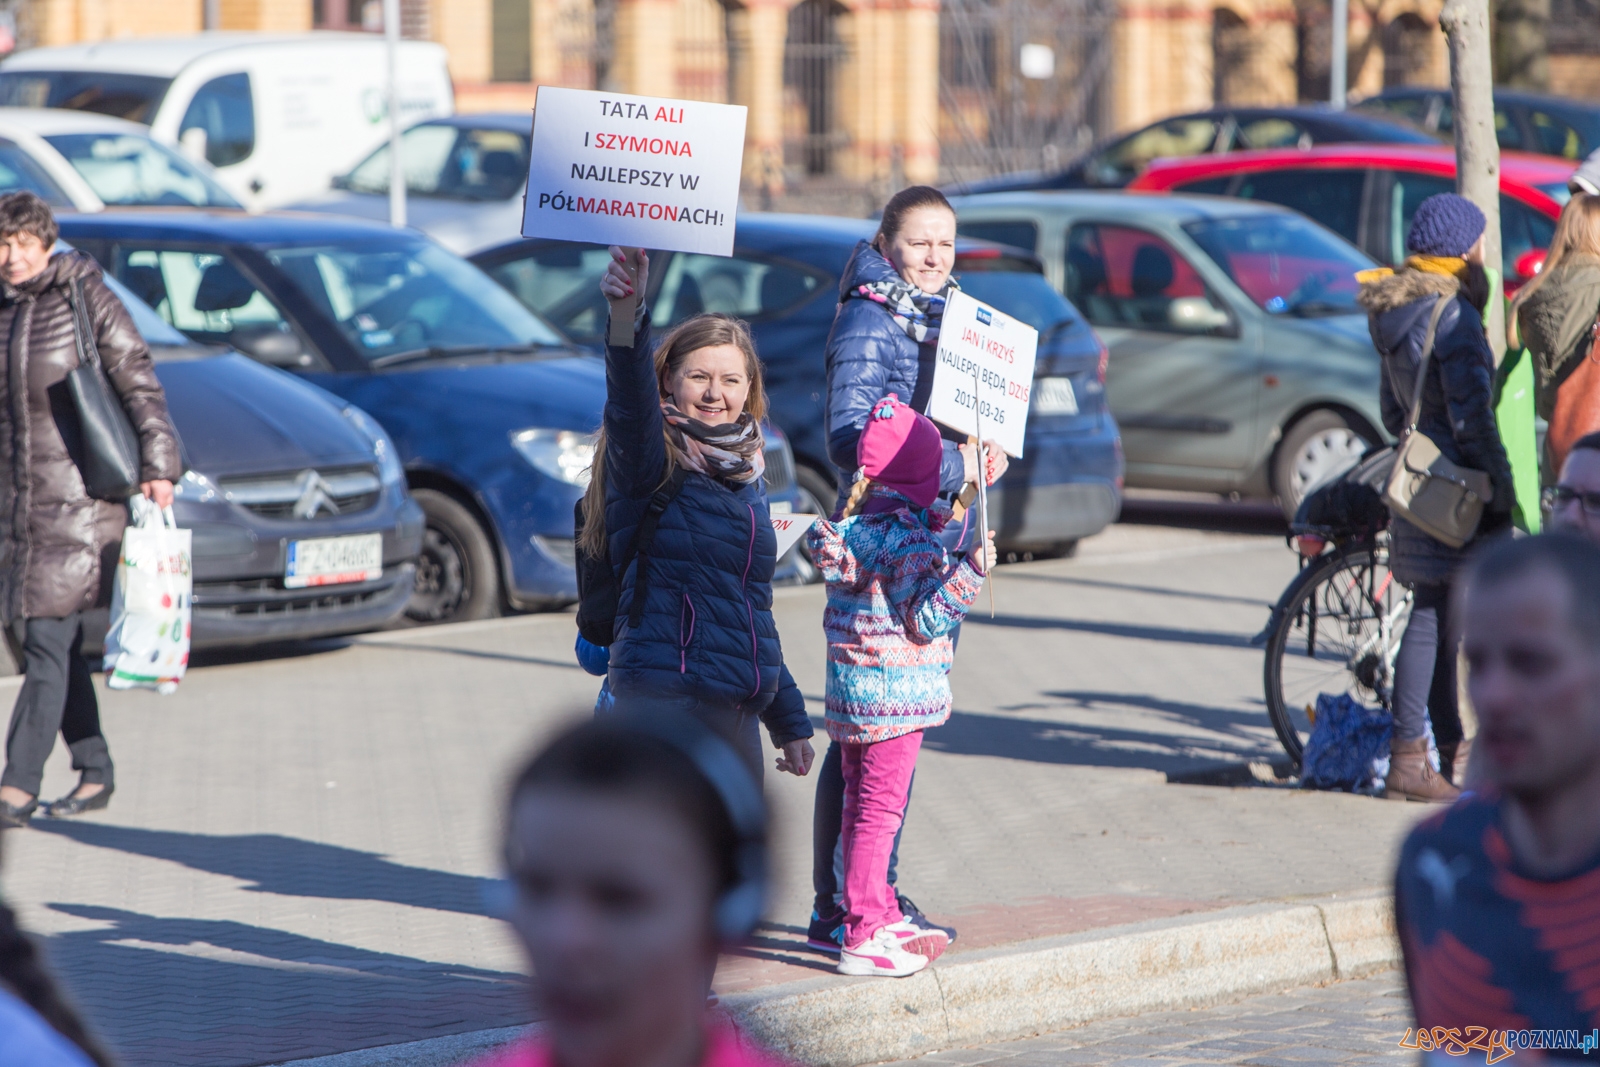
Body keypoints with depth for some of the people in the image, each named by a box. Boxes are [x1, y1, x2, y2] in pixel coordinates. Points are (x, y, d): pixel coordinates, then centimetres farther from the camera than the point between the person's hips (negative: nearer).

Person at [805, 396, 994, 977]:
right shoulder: (910, 540, -18)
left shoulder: (849, 525, 5)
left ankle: (880, 918, 30)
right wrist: (970, 571, -24)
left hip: (850, 690, 9)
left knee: (860, 808, 16)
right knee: (879, 810, -5)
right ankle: (863, 937, -5)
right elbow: (924, 620, -19)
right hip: (896, 696, -8)